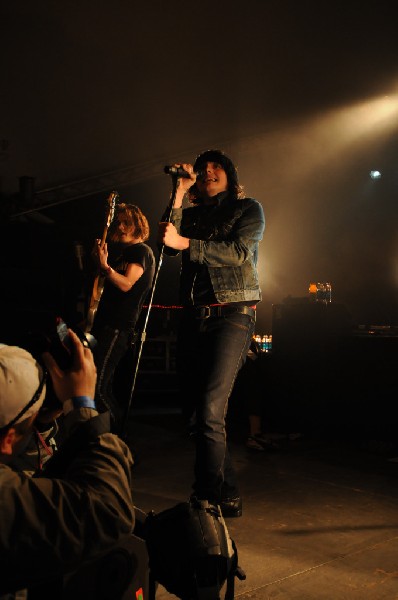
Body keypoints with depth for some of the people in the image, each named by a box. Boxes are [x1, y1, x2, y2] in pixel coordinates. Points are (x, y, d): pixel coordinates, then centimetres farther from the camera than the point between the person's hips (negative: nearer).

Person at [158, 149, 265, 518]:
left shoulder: (248, 208, 9)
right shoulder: (192, 214, 21)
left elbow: (238, 251, -9)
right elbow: (168, 244, 3)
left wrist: (185, 242, -19)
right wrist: (179, 192, 1)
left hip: (232, 313, -5)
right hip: (193, 317, 6)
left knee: (209, 411, -18)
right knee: (193, 411, 4)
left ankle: (208, 500, -8)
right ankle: (228, 497, 18)